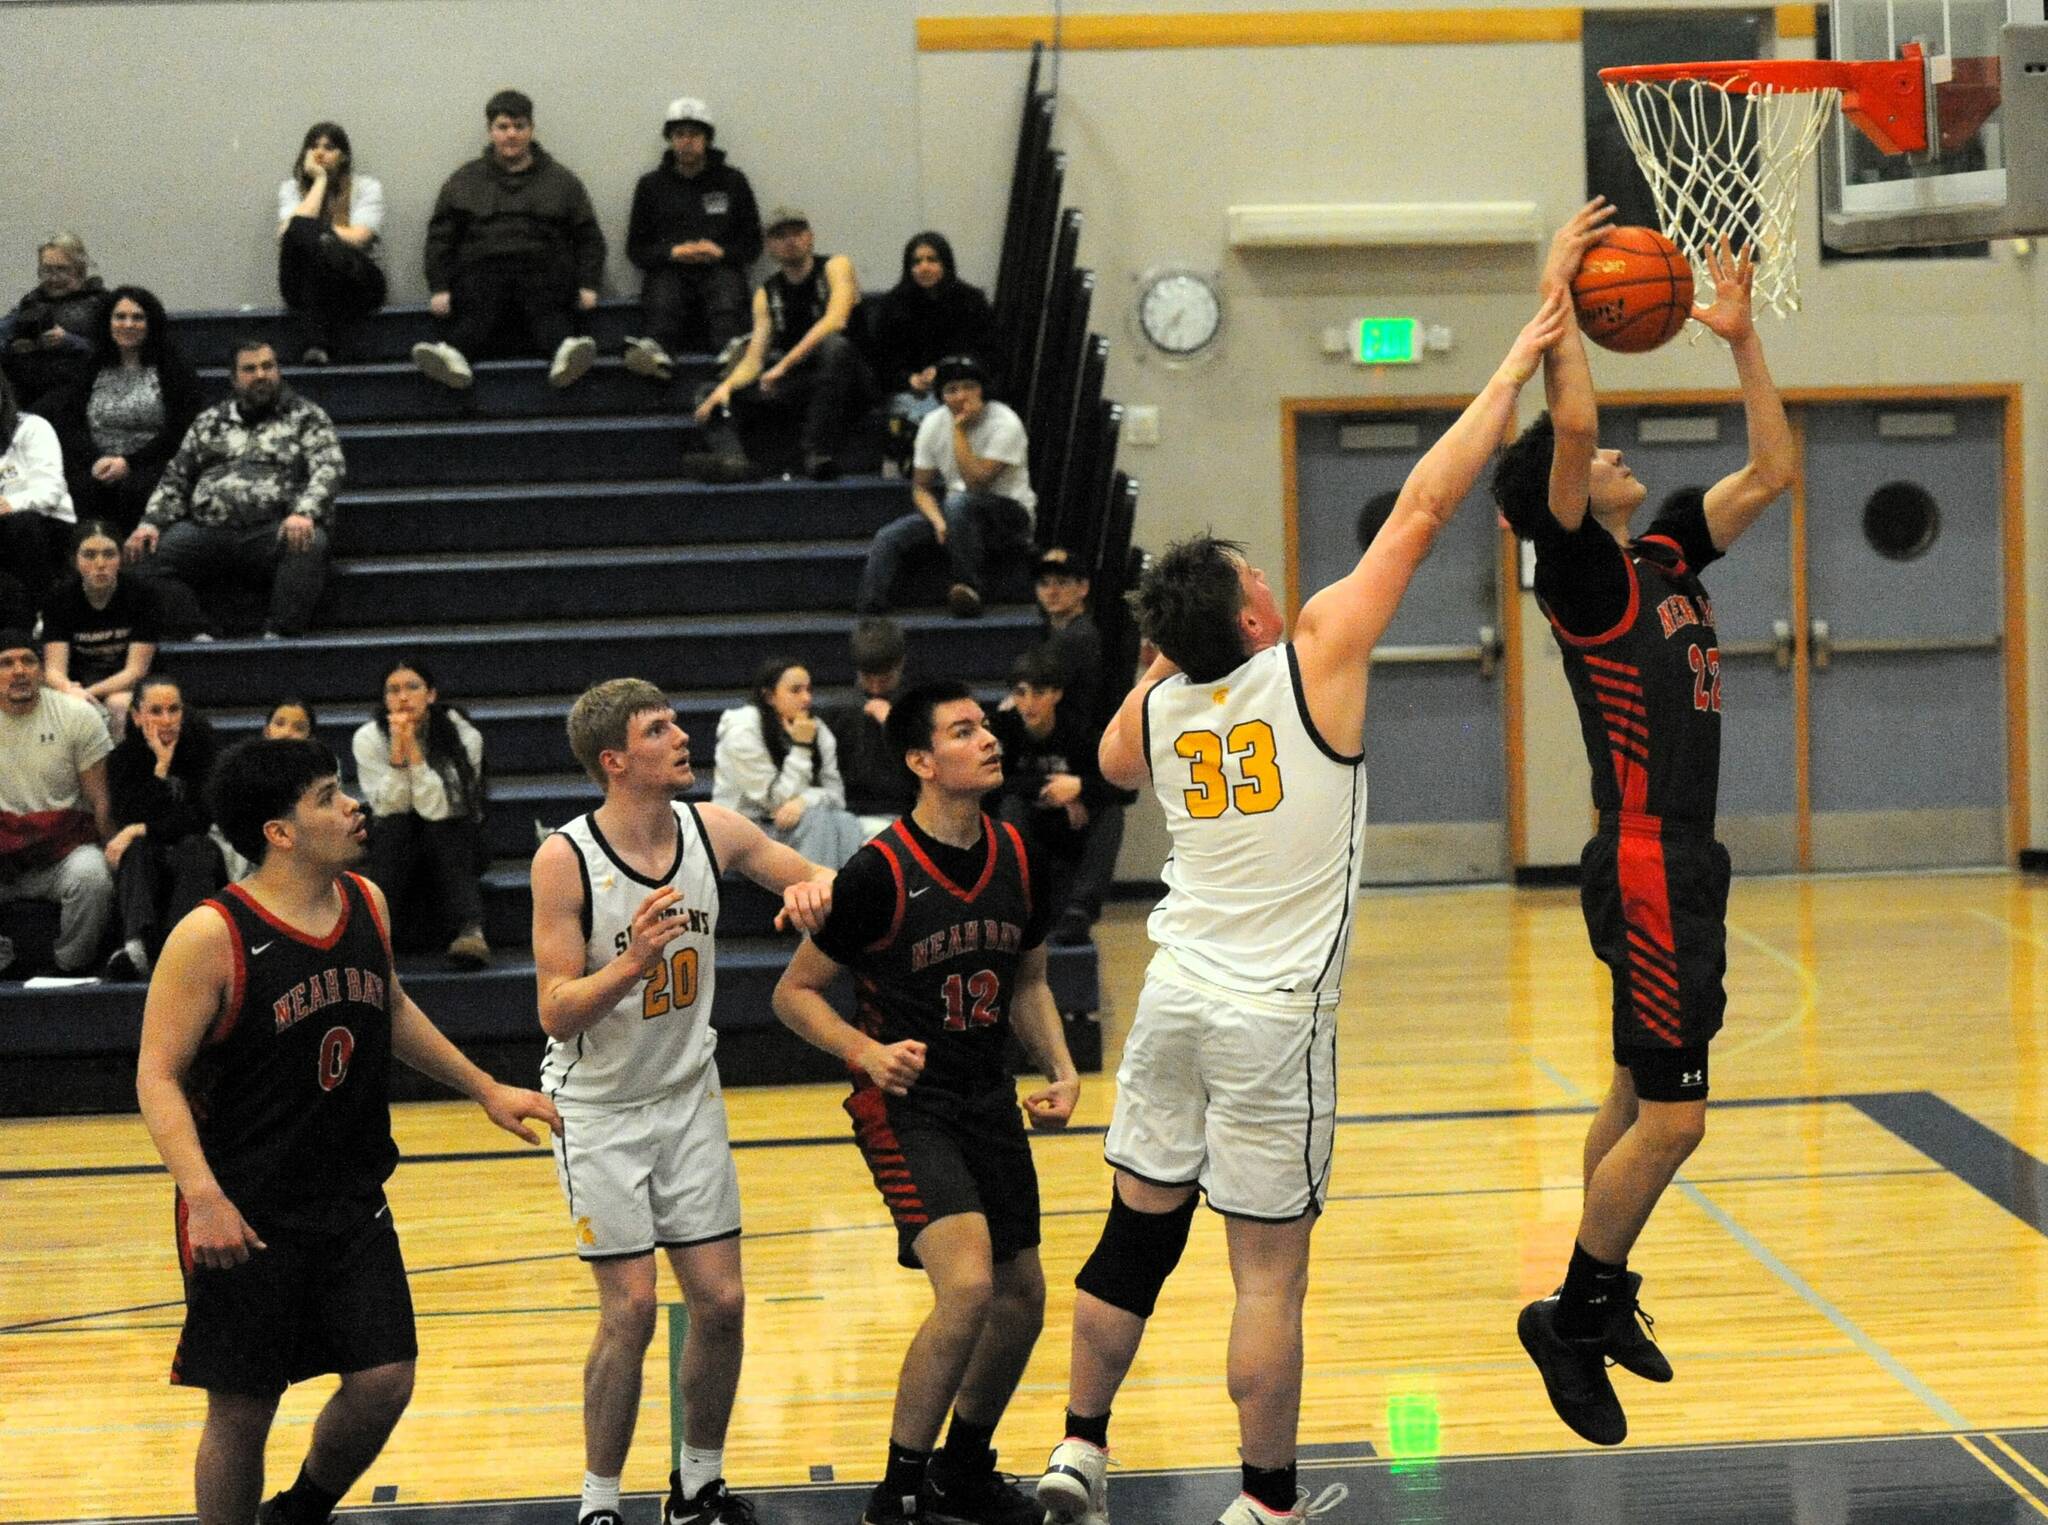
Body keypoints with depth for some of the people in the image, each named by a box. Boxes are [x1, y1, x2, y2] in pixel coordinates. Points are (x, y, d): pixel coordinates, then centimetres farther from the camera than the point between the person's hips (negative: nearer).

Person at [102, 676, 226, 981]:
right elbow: (126, 821, -15)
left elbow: (201, 818, -12)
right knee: (137, 850, -32)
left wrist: (142, 829, -18)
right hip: (150, 861, 1)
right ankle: (137, 945, -58)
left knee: (194, 847, -34)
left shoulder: (199, 741, -6)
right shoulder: (123, 757, -3)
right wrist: (161, 766, -20)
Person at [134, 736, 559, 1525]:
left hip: (354, 1206, 6)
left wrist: (484, 1089, 21)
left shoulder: (366, 904, 3)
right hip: (249, 1220, -6)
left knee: (384, 1381, 3)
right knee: (242, 1409, 2)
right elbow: (159, 1077, -17)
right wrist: (203, 1196, -29)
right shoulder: (210, 938, -17)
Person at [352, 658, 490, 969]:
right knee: (395, 826, -33)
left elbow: (436, 809, -22)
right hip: (394, 846, 1)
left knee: (440, 828, -36)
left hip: (450, 842, -1)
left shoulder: (463, 736, -13)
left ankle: (470, 930, -53)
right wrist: (397, 749, -27)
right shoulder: (368, 738, -7)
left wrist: (412, 748, -29)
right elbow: (387, 808, -15)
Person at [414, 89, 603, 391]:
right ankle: (452, 354, -62)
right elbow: (440, 239, 16)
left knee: (547, 309, -35)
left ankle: (565, 351, -64)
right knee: (476, 310, -34)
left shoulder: (560, 180, 22)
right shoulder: (465, 182, 22)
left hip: (544, 274, 0)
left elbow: (588, 238, 19)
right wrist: (439, 289, 0)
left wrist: (588, 286, 2)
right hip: (482, 273, 0)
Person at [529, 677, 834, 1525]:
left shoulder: (714, 832, -7)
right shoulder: (565, 861, -20)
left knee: (721, 1304, 5)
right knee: (631, 1311, -8)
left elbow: (816, 879, 7)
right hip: (599, 1106, -5)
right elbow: (556, 1013, -20)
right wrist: (632, 964, -37)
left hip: (688, 1096, 5)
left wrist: (812, 888, -17)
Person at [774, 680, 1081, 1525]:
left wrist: (1061, 1071, 2)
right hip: (906, 1108, -7)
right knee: (968, 1286, -23)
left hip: (990, 1102, 7)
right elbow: (794, 992, -8)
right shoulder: (880, 872, -17)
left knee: (1022, 1297, 10)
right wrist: (866, 1051, -23)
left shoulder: (1017, 859, 2)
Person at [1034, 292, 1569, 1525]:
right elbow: (1423, 509, -10)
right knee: (1269, 1271, 2)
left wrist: (1167, 650, 23)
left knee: (1137, 1232, 15)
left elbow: (1116, 766, 28)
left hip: (1178, 996, 5)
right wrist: (1514, 373, -4)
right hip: (1274, 1014, -5)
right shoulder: (1316, 657, -13)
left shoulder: (1157, 704, 2)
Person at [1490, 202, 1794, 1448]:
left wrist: (1741, 336, 11)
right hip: (1647, 865, -9)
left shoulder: (1665, 556, 11)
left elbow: (1774, 472, 16)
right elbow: (1572, 423, -27)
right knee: (1671, 1114, -9)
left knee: (1643, 1096, 17)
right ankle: (1574, 1313, 0)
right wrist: (1558, 295, -20)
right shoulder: (1583, 574, -12)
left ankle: (1602, 1298, 27)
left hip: (1683, 863, 9)